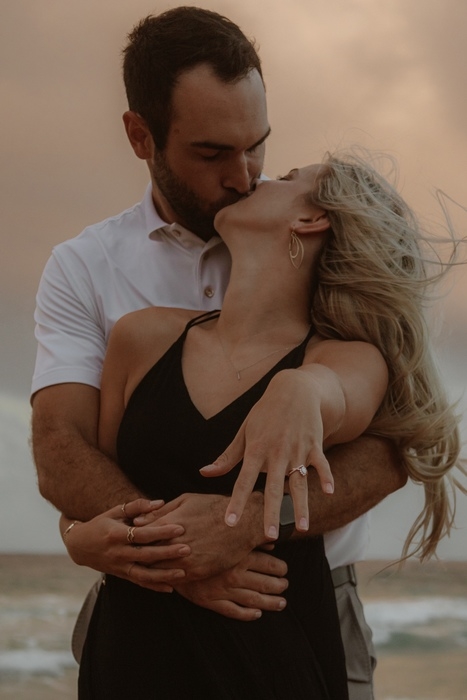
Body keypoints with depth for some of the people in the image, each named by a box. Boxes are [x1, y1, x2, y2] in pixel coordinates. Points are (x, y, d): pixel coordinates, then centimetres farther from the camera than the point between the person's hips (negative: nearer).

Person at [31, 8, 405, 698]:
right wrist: (181, 558, -29)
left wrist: (251, 518, -30)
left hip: (310, 614, 0)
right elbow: (61, 454, -12)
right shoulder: (84, 269, 1)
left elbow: (389, 447, -12)